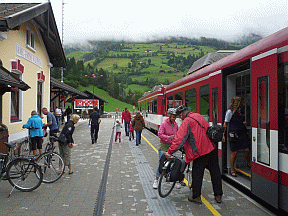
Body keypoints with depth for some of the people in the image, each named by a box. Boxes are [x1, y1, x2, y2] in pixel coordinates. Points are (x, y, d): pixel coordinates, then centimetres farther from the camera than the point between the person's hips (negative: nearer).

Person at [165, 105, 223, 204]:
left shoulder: (186, 122, -13)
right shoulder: (198, 116, 11)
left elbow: (179, 138, -19)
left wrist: (170, 151, -17)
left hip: (201, 151, -8)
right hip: (212, 148, 8)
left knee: (197, 174, 6)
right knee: (215, 172, 14)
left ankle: (196, 197, 14)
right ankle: (218, 195, 24)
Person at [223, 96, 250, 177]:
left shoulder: (241, 110, 12)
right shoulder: (230, 111, -4)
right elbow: (225, 124, -2)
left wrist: (245, 122, 5)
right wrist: (223, 134, -4)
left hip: (242, 133, 5)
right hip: (233, 133, -5)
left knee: (247, 150, -1)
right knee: (234, 152, -1)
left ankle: (249, 164, 26)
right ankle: (232, 169, 13)